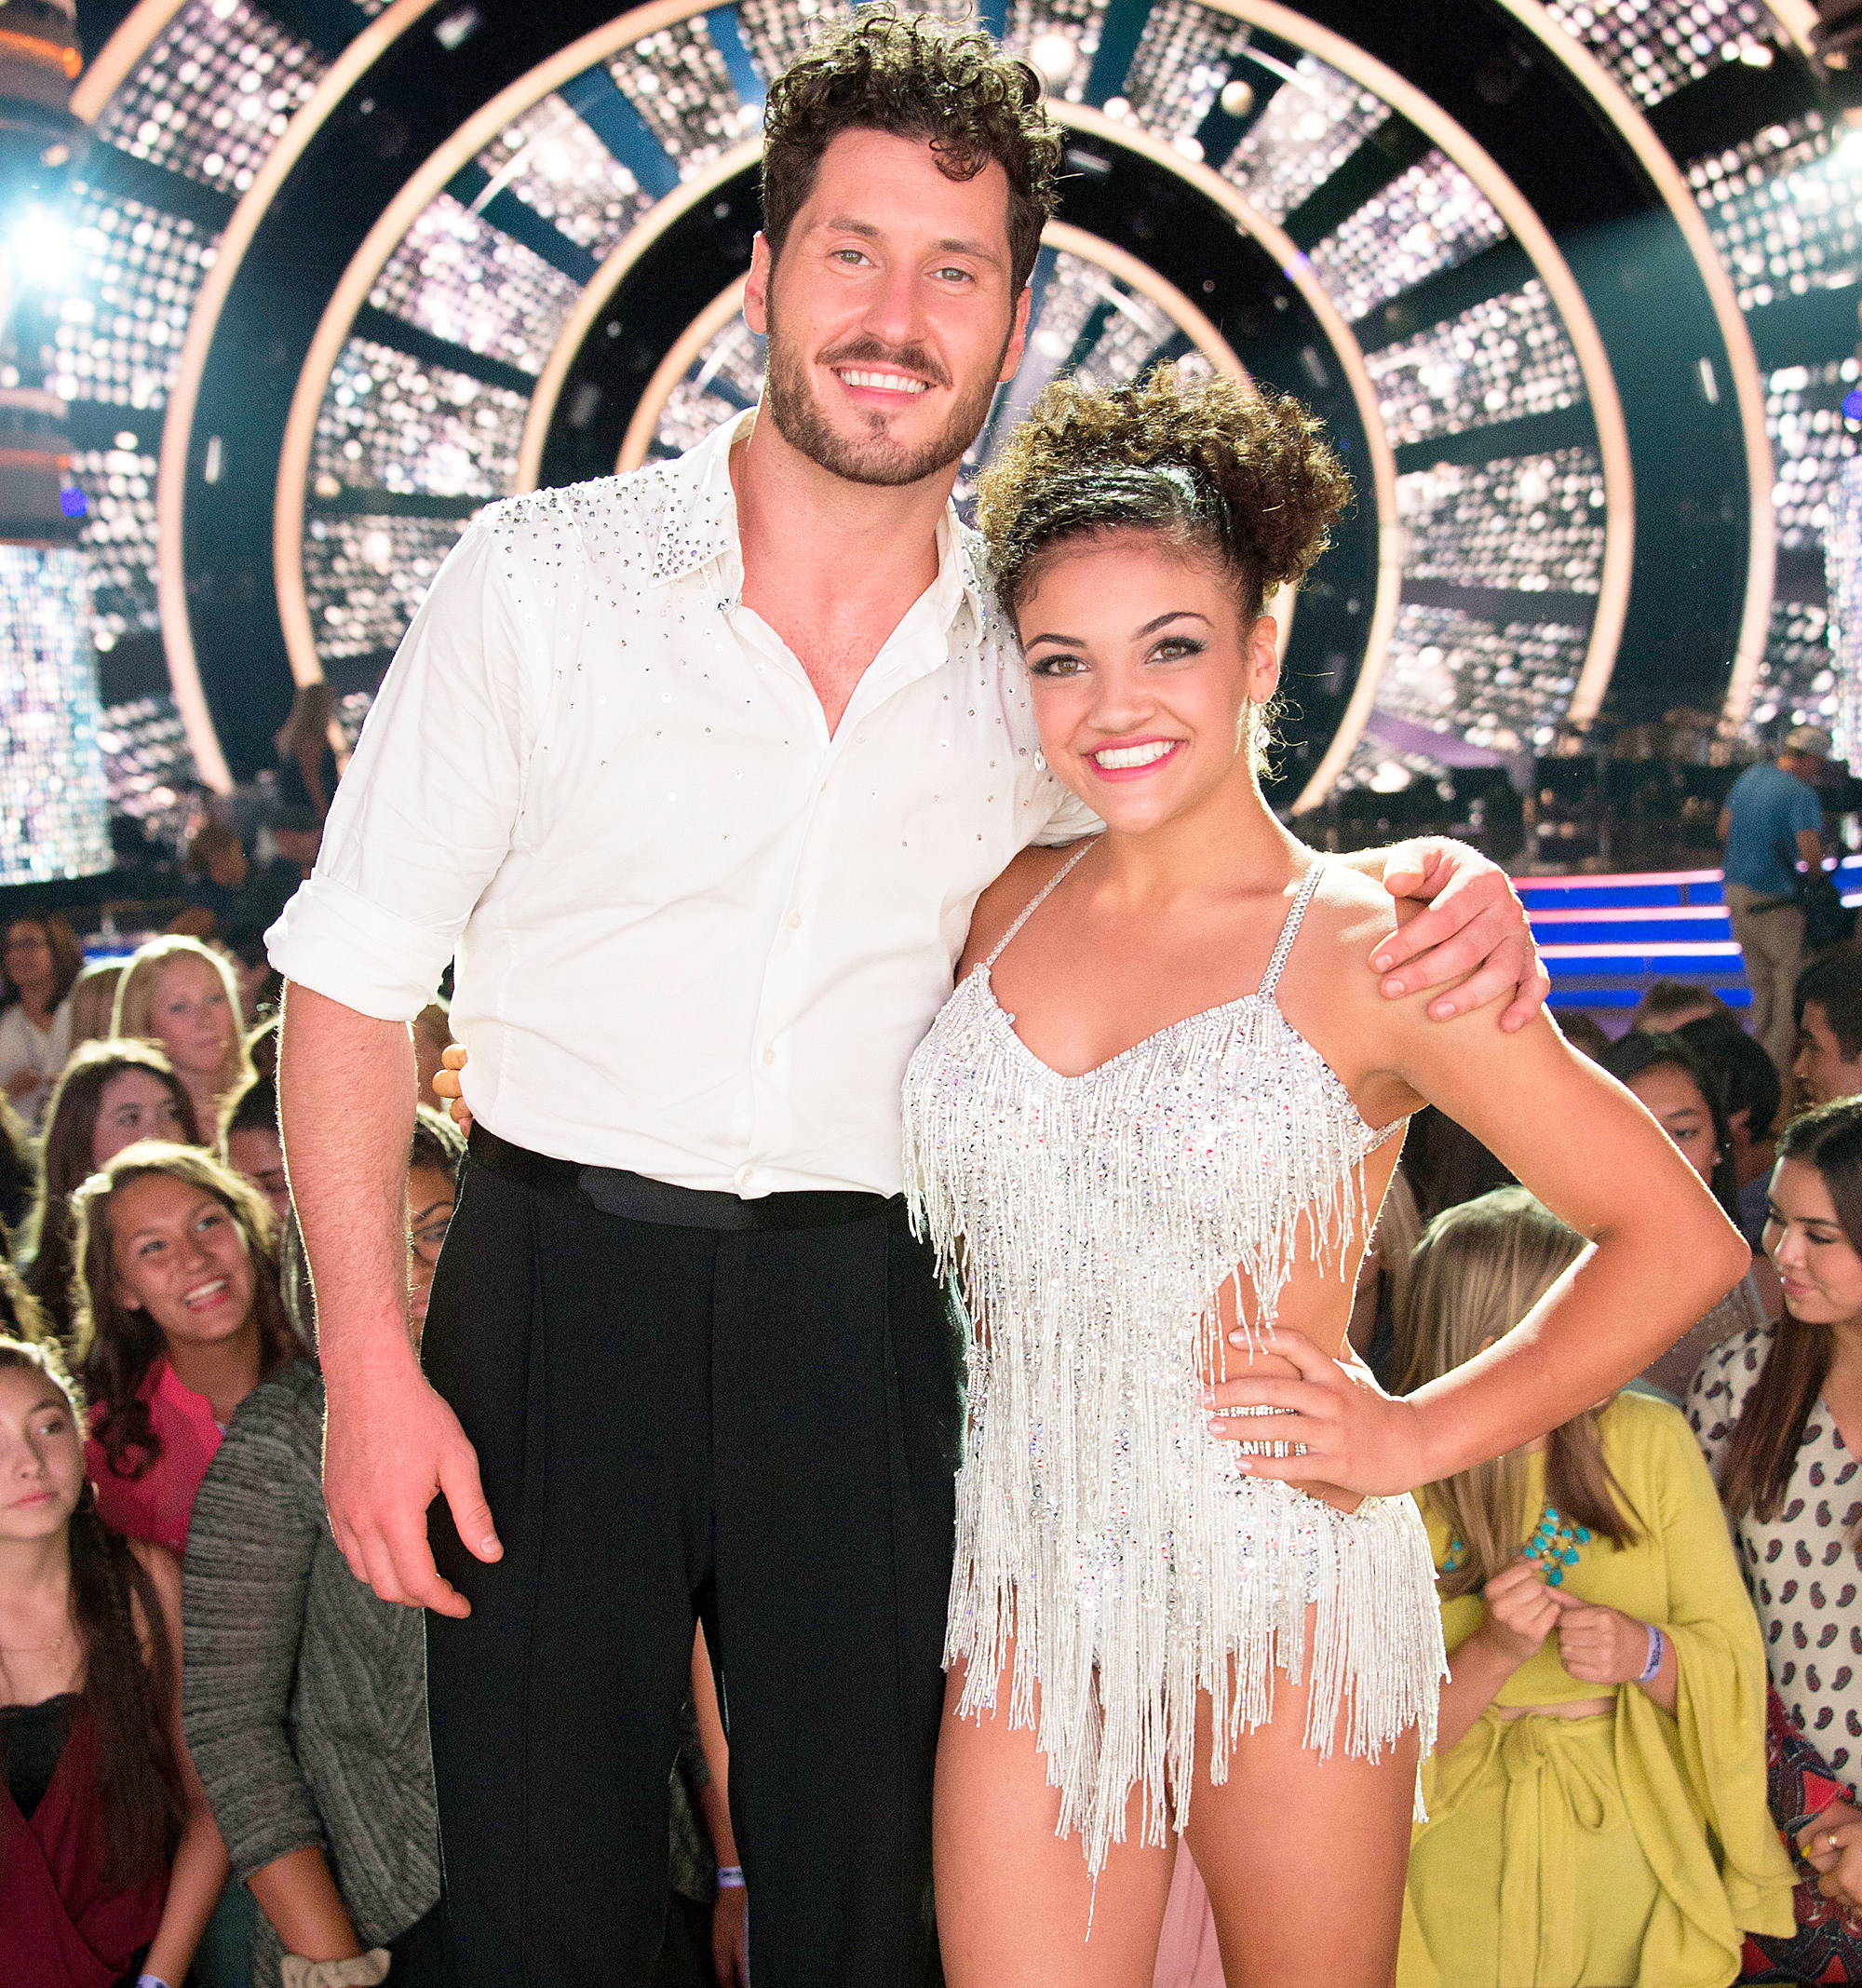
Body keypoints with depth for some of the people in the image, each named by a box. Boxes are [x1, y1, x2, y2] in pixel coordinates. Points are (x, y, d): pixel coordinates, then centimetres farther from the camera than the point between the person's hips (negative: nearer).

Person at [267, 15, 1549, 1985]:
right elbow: (353, 974, -2)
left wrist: (1419, 887, -5)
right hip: (559, 1288, -2)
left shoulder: (1035, 653, 3)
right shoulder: (543, 579, -5)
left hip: (864, 1324, 2)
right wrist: (368, 1362, -9)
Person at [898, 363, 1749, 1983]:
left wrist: (1419, 1437, -6)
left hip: (1282, 1601, -3)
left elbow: (1682, 1243, -5)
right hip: (1031, 1590, 4)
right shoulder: (1004, 909, 5)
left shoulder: (1365, 953, -8)